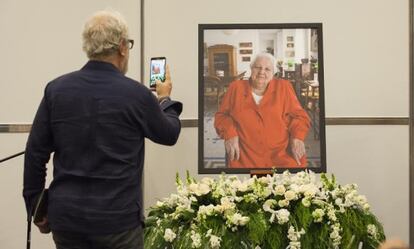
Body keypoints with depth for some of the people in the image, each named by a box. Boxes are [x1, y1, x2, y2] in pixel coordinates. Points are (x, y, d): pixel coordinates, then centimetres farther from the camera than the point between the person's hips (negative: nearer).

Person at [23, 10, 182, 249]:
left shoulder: (57, 89, -2)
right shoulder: (136, 94, -9)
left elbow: (35, 153, 0)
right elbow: (169, 134, 9)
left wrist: (35, 206, 11)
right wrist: (164, 99, 27)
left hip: (66, 214, 3)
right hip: (117, 217, -3)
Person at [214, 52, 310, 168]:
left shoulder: (283, 87, 10)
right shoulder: (236, 87, 12)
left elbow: (299, 115, 10)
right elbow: (221, 116, 15)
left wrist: (297, 137, -8)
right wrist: (230, 133, -5)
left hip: (282, 153, 1)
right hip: (246, 157, 0)